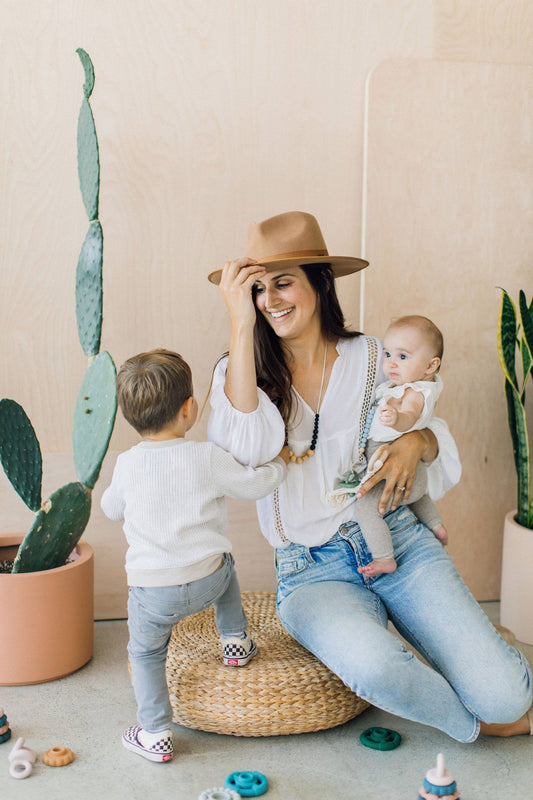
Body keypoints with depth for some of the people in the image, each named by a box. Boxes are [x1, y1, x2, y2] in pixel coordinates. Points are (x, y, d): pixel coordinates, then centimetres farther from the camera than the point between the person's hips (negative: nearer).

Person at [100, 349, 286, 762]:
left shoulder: (127, 464, -4)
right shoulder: (208, 457, -11)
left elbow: (111, 508, 13)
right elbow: (254, 485, 1)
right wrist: (278, 464, 19)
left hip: (152, 590, 0)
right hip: (207, 579, 0)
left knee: (145, 652, 21)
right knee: (224, 565, 34)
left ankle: (156, 734, 21)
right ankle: (237, 642, 41)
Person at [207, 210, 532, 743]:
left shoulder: (372, 358, 4)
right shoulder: (242, 372, 0)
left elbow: (433, 434, 12)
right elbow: (242, 451, -21)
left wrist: (416, 442, -14)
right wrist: (241, 325, -20)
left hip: (397, 538, 1)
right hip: (311, 569, -1)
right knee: (374, 668, -33)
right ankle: (471, 723, 2)